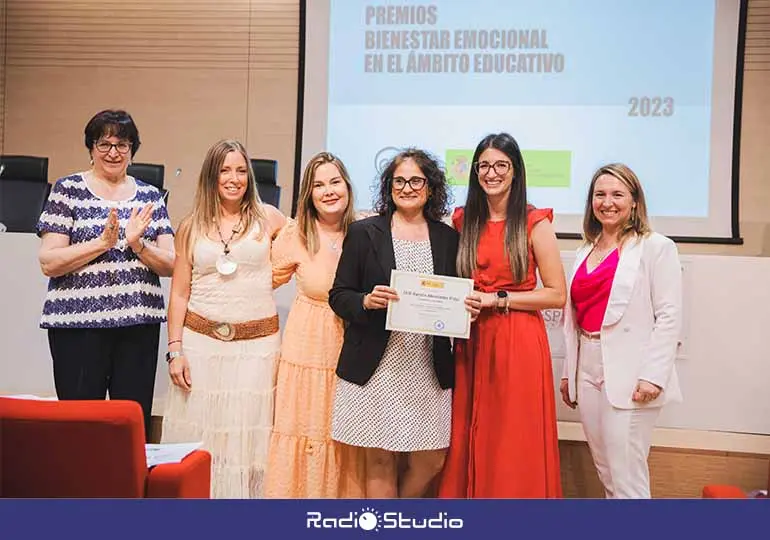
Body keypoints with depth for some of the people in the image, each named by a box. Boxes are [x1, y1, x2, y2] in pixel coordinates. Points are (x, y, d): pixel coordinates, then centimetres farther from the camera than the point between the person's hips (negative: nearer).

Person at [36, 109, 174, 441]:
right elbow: (49, 263, -5)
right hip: (78, 323, -2)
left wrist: (137, 243, -11)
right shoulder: (67, 190, 3)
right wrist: (103, 242, -15)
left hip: (139, 324, 3)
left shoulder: (150, 197, 11)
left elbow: (170, 265, 6)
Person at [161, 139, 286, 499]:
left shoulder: (268, 218, 5)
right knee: (198, 438, 5)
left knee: (245, 438, 2)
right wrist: (175, 351, 0)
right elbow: (178, 294, 6)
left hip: (256, 344, -1)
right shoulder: (191, 228, 8)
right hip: (200, 343, 1)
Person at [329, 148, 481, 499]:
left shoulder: (448, 238, 9)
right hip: (376, 367, -2)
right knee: (380, 461, 6)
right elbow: (338, 295, 1)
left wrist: (468, 308, -7)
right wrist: (367, 301, -18)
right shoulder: (363, 232, 2)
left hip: (429, 368, 3)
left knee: (431, 460, 8)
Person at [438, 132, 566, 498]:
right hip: (472, 343, 4)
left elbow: (557, 295, -6)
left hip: (518, 344, -4)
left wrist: (496, 298, -13)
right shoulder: (463, 220, 10)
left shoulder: (534, 223, -3)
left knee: (514, 450, 2)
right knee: (468, 446, 9)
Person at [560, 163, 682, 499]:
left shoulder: (655, 247, -3)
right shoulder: (585, 252, 16)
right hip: (588, 369, 6)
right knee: (605, 470, 13)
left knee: (626, 475, -4)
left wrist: (653, 376, -16)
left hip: (628, 375, -6)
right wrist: (569, 371, 15)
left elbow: (669, 316, -9)